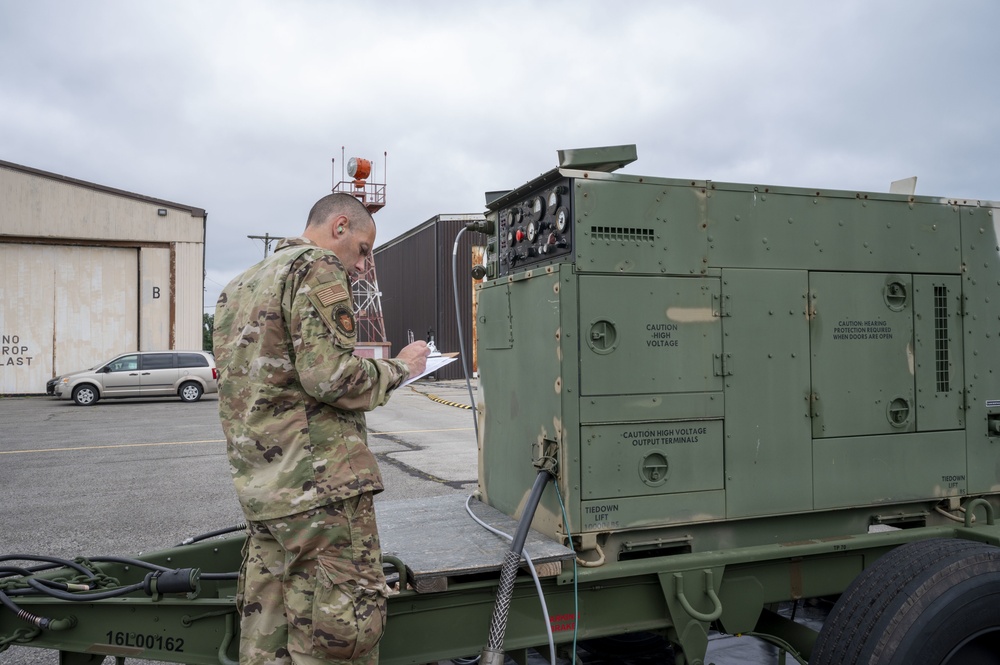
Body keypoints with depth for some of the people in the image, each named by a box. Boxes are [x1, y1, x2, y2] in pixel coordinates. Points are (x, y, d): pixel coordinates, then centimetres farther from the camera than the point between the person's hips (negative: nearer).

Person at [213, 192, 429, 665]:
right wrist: (398, 368, -3)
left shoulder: (240, 286, 21)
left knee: (267, 627, 14)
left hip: (259, 486, 9)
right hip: (319, 483, -9)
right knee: (346, 624, -3)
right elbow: (332, 376, -18)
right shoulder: (317, 268, -7)